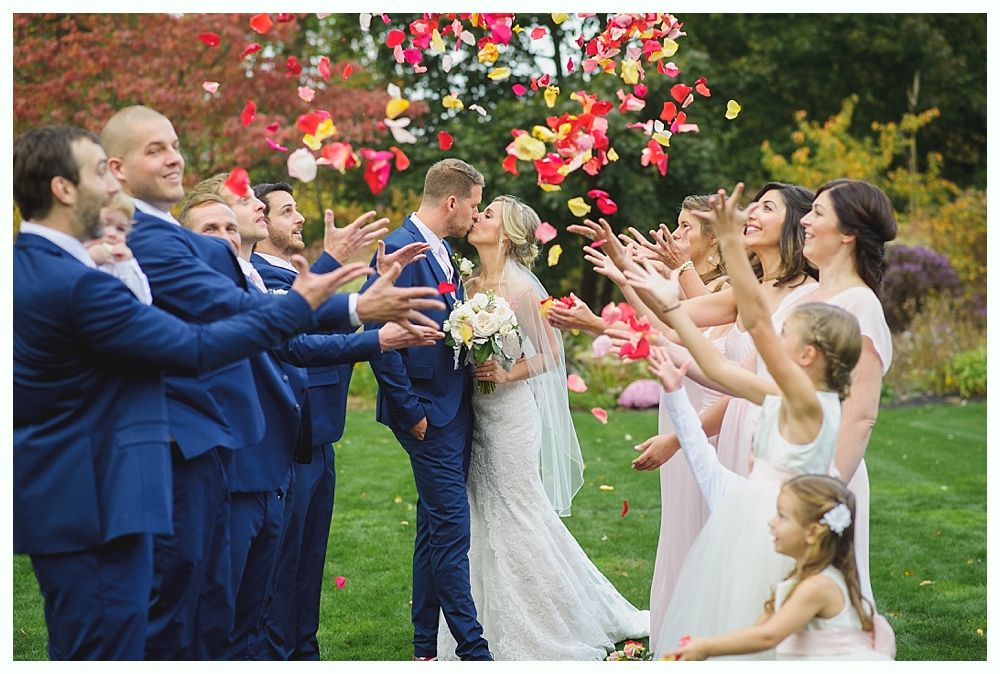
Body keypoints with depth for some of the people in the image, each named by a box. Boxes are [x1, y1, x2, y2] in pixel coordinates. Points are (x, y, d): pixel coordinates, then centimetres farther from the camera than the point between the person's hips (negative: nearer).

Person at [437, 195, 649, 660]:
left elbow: (550, 354, -7)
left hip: (509, 409, -7)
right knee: (484, 515, 11)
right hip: (474, 412, 7)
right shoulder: (470, 283, 6)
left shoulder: (519, 289, -12)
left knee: (515, 513, 0)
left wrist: (506, 373, -18)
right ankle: (500, 624, 23)